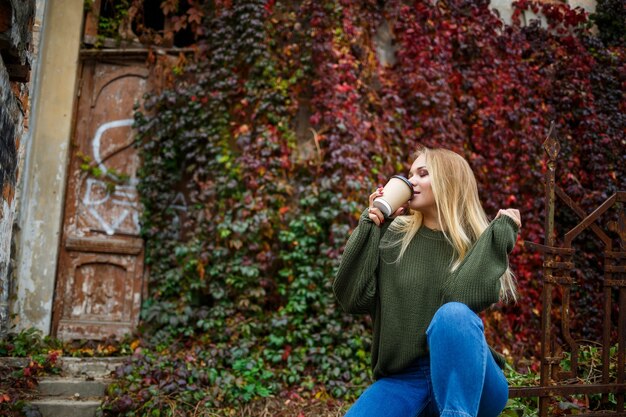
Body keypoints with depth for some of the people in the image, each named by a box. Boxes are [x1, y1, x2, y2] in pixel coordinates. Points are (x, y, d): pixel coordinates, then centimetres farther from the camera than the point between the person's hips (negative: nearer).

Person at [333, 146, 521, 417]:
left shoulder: (479, 243, 0)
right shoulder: (393, 236, 6)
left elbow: (460, 298, -20)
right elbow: (352, 298, -4)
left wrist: (501, 232, -15)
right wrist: (369, 226, -4)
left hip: (469, 382, -2)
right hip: (404, 379, 2)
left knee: (452, 314, -33)